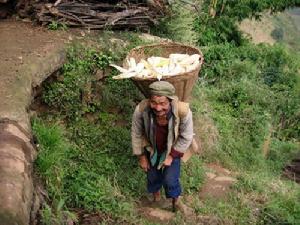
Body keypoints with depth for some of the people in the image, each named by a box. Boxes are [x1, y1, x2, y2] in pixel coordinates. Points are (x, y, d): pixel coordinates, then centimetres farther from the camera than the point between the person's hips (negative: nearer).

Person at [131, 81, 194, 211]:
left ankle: (175, 198, 38)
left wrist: (172, 156, -13)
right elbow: (136, 134, -15)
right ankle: (156, 191, 56)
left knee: (170, 180, 2)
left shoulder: (183, 111, -37)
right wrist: (141, 157, -5)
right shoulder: (141, 110, -35)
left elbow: (186, 137, -18)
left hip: (172, 148, -1)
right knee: (153, 175, 20)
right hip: (151, 148, 1)